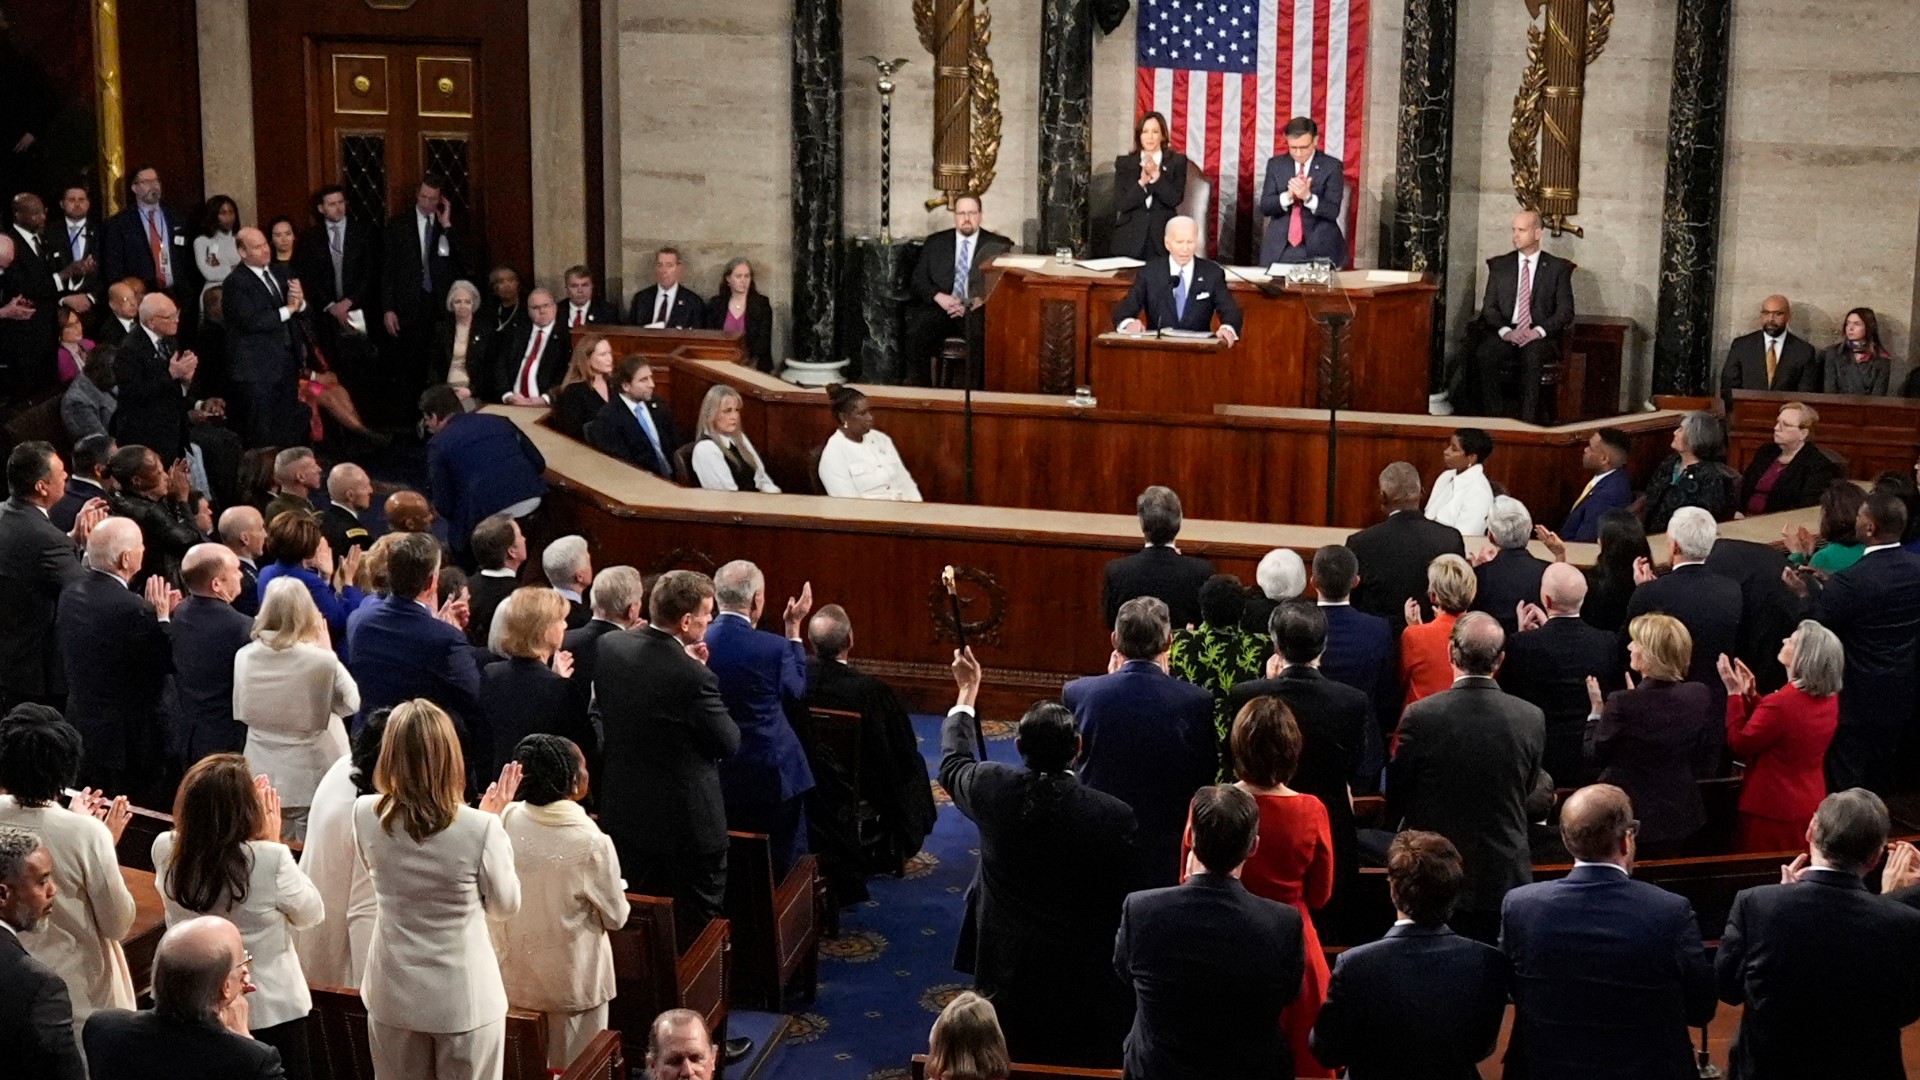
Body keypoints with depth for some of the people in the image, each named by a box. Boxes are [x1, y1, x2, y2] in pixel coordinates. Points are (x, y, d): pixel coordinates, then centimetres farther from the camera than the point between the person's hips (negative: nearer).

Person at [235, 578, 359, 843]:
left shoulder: (244, 657, -6)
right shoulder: (322, 661, -18)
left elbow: (241, 713, 7)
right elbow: (351, 703, -1)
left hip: (263, 780, 4)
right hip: (312, 781, -4)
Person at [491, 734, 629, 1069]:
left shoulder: (506, 820, -11)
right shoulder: (592, 842, -23)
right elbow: (616, 917, -10)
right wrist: (616, 888, 9)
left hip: (513, 974, 4)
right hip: (571, 981, -4)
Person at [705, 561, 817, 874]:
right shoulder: (773, 648, -21)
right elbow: (797, 692, 0)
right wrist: (794, 630, 6)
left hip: (714, 775, 4)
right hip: (770, 775, -4)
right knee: (784, 862, 10)